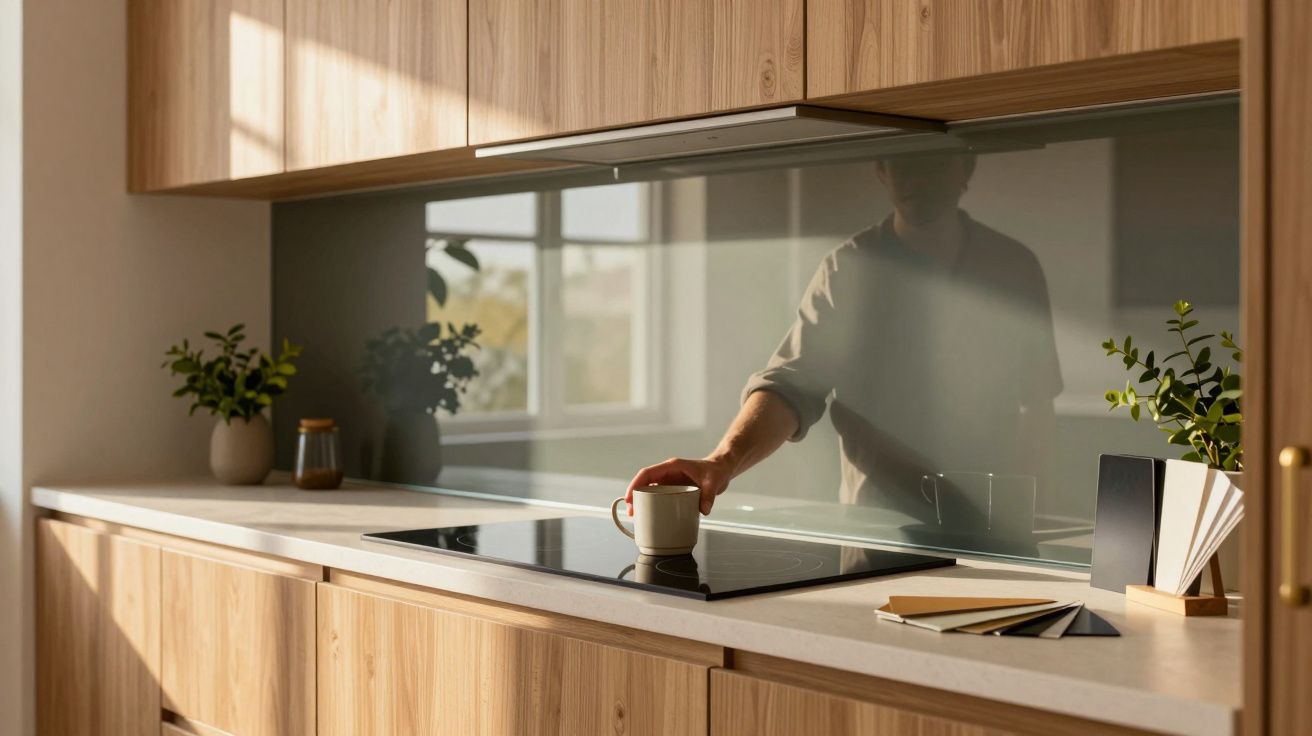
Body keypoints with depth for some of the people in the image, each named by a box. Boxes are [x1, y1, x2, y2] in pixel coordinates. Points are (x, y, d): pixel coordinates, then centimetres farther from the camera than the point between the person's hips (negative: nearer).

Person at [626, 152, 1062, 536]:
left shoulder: (1014, 268, 4)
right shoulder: (850, 271, -4)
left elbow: (1036, 402, 11)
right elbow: (791, 383, -15)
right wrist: (723, 461, -33)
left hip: (989, 528, 2)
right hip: (877, 525, -2)